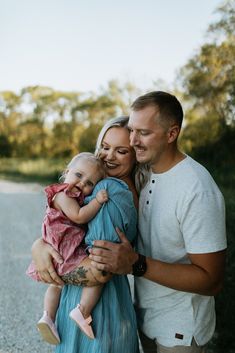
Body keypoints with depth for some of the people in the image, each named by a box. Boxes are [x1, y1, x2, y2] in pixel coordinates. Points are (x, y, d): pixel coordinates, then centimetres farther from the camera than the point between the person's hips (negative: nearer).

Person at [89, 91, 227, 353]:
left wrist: (137, 264, -34)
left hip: (179, 331, -6)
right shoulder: (143, 172, -4)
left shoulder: (198, 190, -27)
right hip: (144, 313, 6)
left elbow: (211, 281, -25)